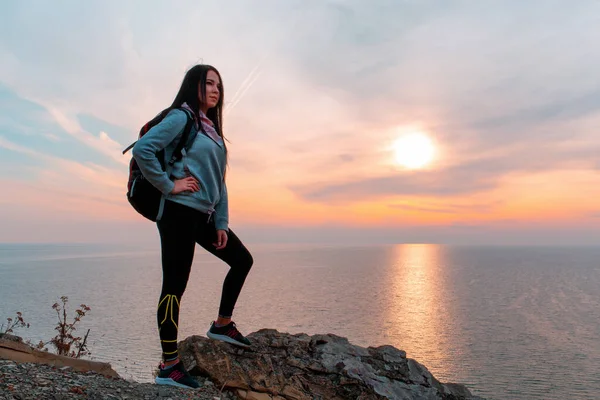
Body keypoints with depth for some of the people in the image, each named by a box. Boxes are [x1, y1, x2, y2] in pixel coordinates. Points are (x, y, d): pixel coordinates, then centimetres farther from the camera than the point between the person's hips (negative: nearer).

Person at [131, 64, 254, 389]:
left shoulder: (211, 128, 17)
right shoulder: (181, 117, -6)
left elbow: (218, 181, 15)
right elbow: (142, 149, -19)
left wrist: (222, 223, 9)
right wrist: (169, 185, -14)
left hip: (204, 215, 9)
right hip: (180, 212, -9)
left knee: (242, 259, 14)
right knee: (175, 286, -4)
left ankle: (222, 324, 26)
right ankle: (169, 366, 6)